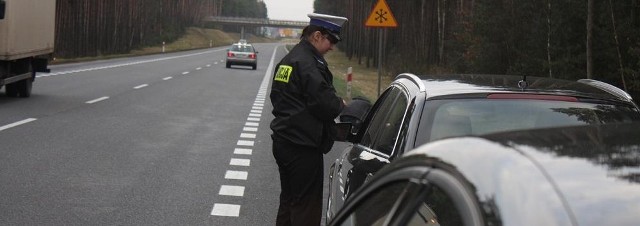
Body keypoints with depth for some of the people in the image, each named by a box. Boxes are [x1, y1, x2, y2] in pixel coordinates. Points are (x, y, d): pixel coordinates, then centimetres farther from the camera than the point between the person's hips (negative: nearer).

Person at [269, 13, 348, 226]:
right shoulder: (309, 63, -18)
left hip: (283, 141, 10)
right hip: (303, 146, -10)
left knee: (288, 200, 19)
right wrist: (340, 104, -1)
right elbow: (324, 104, -24)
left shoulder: (288, 59, 15)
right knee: (307, 204, -3)